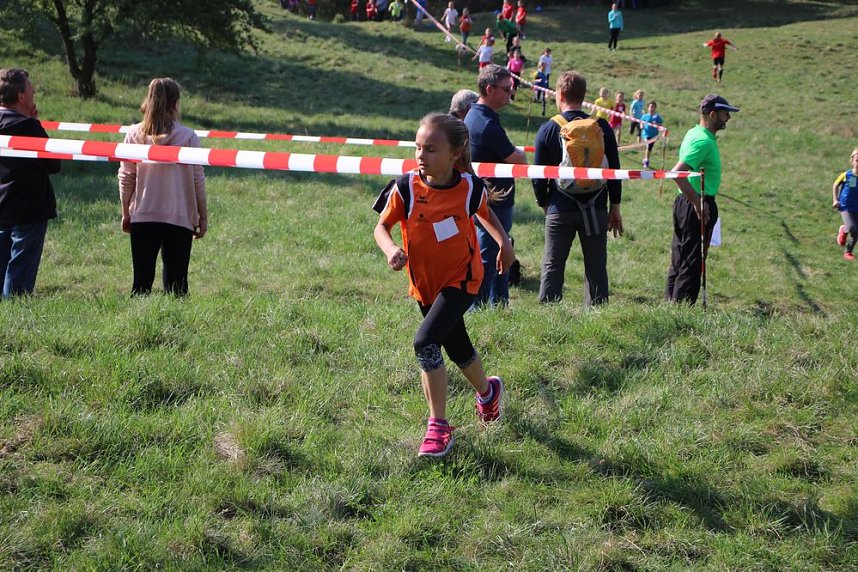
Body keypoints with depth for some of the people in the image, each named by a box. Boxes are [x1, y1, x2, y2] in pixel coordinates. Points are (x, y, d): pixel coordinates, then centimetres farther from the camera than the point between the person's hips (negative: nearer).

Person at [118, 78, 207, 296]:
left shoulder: (134, 135, 0)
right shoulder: (188, 137, -6)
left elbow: (126, 178, 4)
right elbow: (197, 180, -2)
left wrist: (126, 213, 15)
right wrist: (203, 217, 8)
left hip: (142, 216, 2)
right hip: (180, 218, -2)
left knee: (142, 280, 7)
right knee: (176, 282, 4)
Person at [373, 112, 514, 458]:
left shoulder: (469, 186, -13)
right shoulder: (406, 187, -15)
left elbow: (484, 213, 9)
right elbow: (382, 226, -8)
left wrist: (503, 241, -6)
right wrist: (391, 249, -29)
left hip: (461, 278, -3)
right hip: (424, 283, 3)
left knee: (425, 341, -23)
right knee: (458, 350, 19)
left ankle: (439, 427, -11)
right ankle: (488, 391, 53)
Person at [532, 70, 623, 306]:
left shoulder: (548, 129, -4)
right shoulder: (601, 127, 0)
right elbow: (614, 169, 3)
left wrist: (543, 203, 16)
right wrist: (615, 206, 12)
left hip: (560, 209, -1)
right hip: (596, 209, 1)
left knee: (552, 268, 6)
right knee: (596, 268, 8)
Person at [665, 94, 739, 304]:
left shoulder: (695, 133, 12)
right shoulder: (703, 141, -19)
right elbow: (677, 173, -30)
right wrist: (699, 204, -25)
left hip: (686, 202, 10)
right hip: (698, 205, -10)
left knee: (680, 259, 15)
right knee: (692, 262, -4)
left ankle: (671, 302, 22)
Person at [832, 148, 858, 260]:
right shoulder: (846, 175, -10)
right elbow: (835, 186, 6)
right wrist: (835, 200, -2)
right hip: (845, 207, -3)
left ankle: (848, 252, 27)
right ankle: (843, 230, 12)